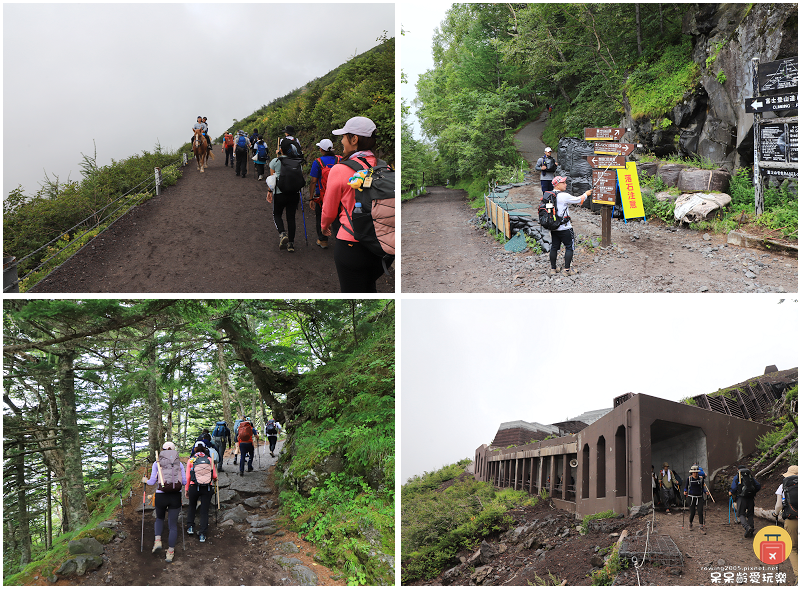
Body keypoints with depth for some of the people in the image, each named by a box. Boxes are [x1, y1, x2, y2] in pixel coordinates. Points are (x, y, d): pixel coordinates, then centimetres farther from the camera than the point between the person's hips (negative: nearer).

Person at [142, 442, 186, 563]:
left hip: (161, 495, 0)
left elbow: (152, 482, -3)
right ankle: (170, 552, 10)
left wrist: (145, 481, 18)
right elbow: (184, 482, 3)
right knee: (173, 524, 10)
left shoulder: (157, 463, 1)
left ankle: (158, 540, 7)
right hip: (176, 496, 0)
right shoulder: (179, 463, 5)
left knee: (159, 518, 28)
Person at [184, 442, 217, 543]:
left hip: (194, 487, 0)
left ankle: (190, 527, 26)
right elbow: (214, 476, 3)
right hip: (207, 488, 0)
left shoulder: (191, 460, -1)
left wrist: (186, 489, 9)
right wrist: (214, 480, 27)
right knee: (204, 511, 7)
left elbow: (188, 477, -1)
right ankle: (202, 534, 4)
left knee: (192, 507, 26)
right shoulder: (209, 459, 1)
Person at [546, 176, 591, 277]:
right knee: (569, 247, 4)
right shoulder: (564, 196, -17)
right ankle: (567, 269, 3)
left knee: (554, 247, 13)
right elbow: (578, 200, -5)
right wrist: (586, 194, 13)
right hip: (564, 227, -7)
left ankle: (553, 269, 19)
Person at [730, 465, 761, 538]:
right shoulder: (750, 476, 16)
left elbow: (734, 488, -5)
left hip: (741, 497, -4)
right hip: (750, 498, 4)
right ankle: (751, 531, 7)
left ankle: (747, 527, -26)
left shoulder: (736, 477, 6)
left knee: (741, 514, -1)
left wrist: (731, 493, 14)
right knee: (750, 514, 14)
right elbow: (758, 486, 9)